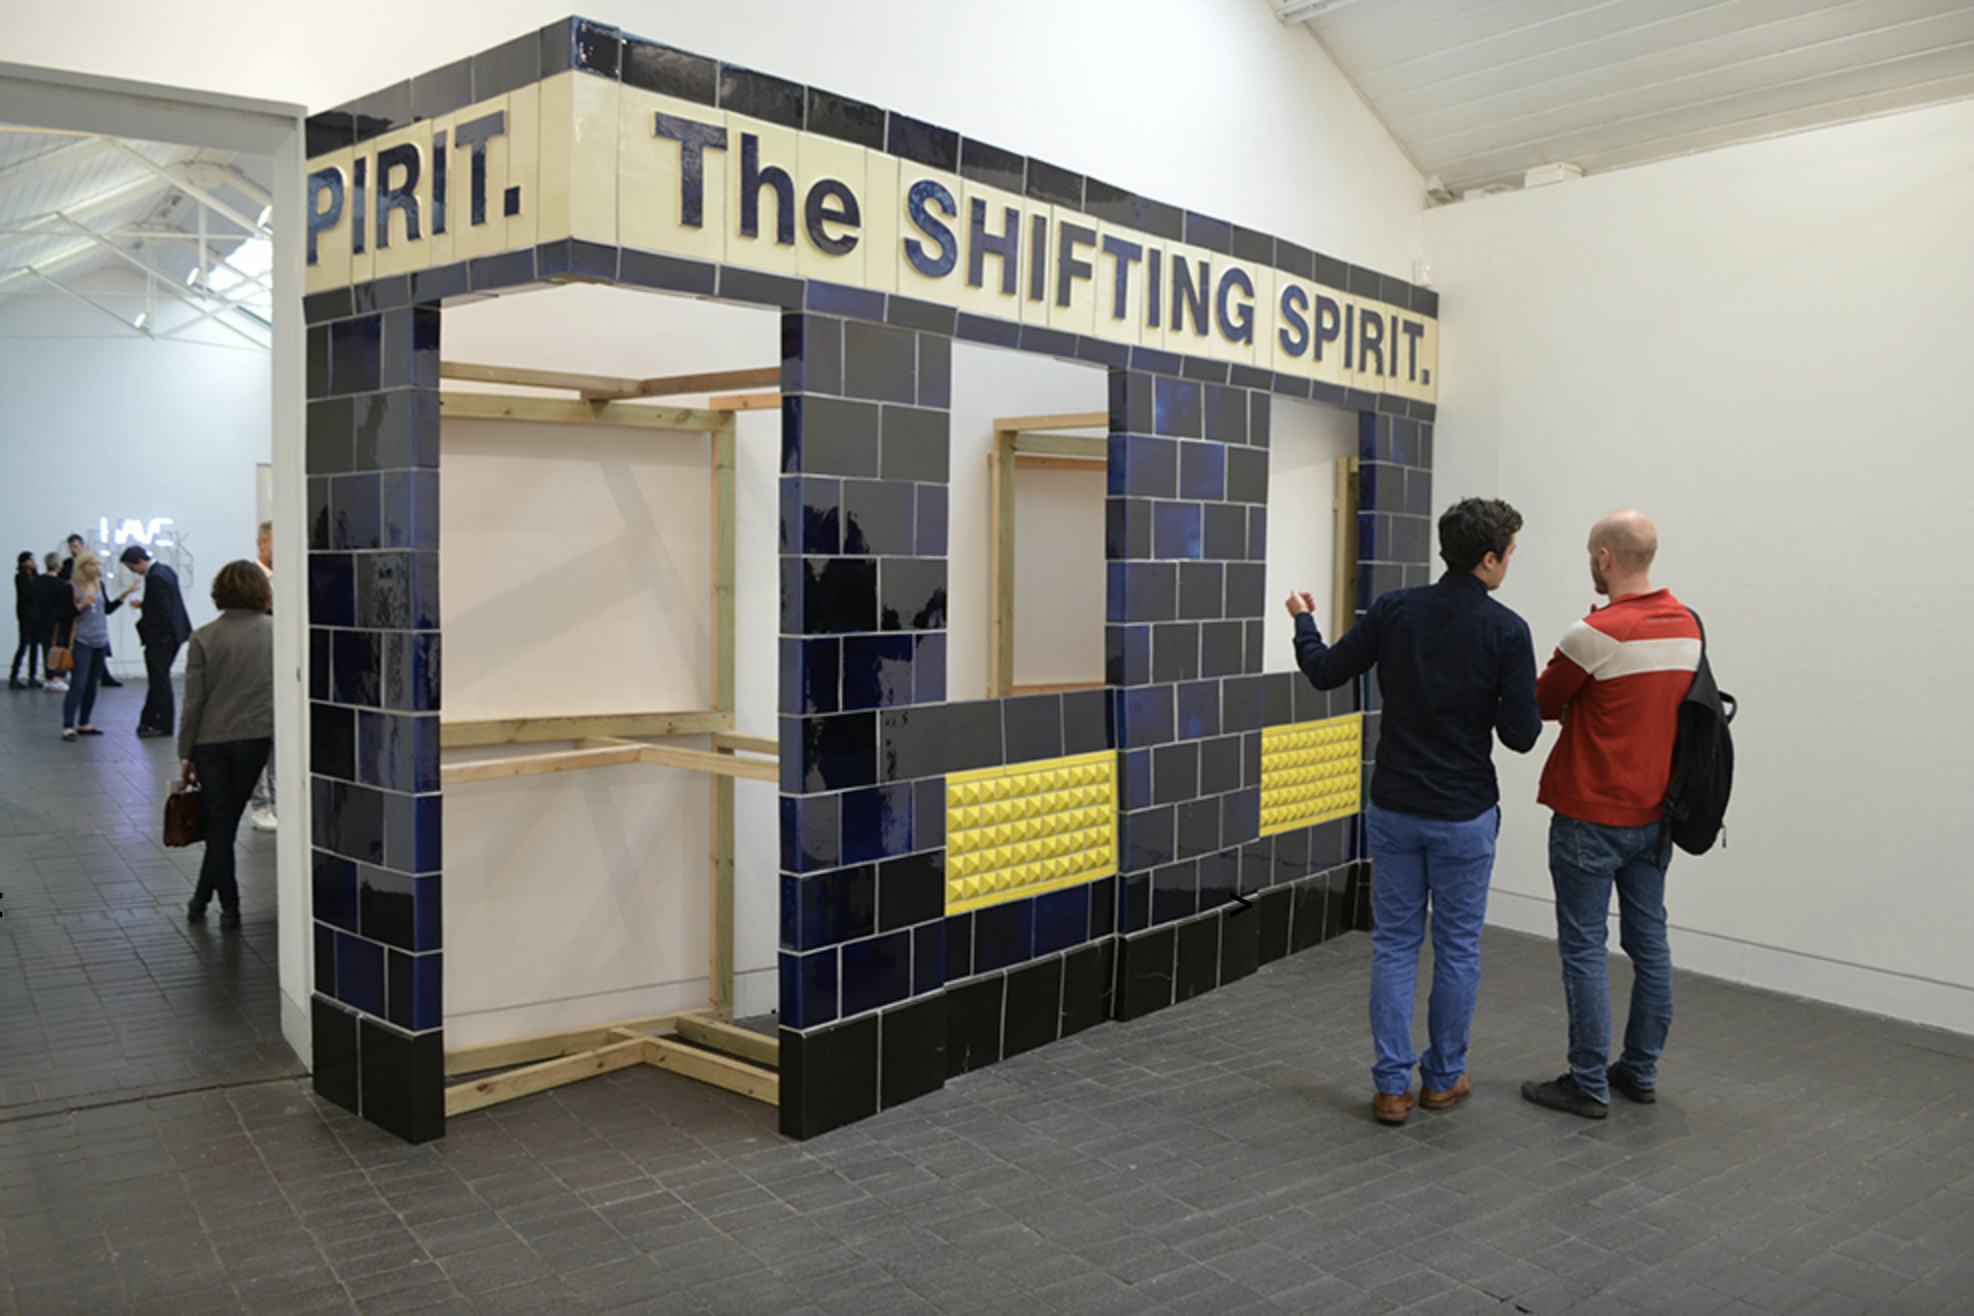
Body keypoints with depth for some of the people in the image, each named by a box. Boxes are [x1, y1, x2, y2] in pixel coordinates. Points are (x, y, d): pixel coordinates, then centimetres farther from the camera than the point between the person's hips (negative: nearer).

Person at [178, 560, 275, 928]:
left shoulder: (204, 638, -7)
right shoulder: (276, 632, -5)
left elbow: (193, 701, -6)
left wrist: (185, 753, 3)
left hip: (211, 741, -1)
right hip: (256, 737, 1)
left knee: (218, 823, 10)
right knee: (227, 819, 13)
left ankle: (229, 906, 14)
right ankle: (202, 899, 20)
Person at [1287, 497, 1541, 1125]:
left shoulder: (1395, 609, -5)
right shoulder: (1506, 630, -13)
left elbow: (1325, 673, 1)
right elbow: (1520, 735, -13)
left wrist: (1303, 620, 19)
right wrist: (1531, 703, 10)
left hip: (1394, 809, 3)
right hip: (1465, 816, -2)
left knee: (1394, 944, 10)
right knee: (1457, 947, 13)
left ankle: (1391, 1086, 10)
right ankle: (1443, 1077, 24)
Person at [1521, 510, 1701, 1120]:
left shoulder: (1596, 633, -19)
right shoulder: (1687, 626, 4)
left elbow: (1541, 705, -8)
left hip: (1592, 817, -7)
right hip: (1656, 812, 8)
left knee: (1584, 947, 1)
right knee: (1648, 940, 15)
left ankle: (1589, 1085, 7)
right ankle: (1641, 1070, 26)